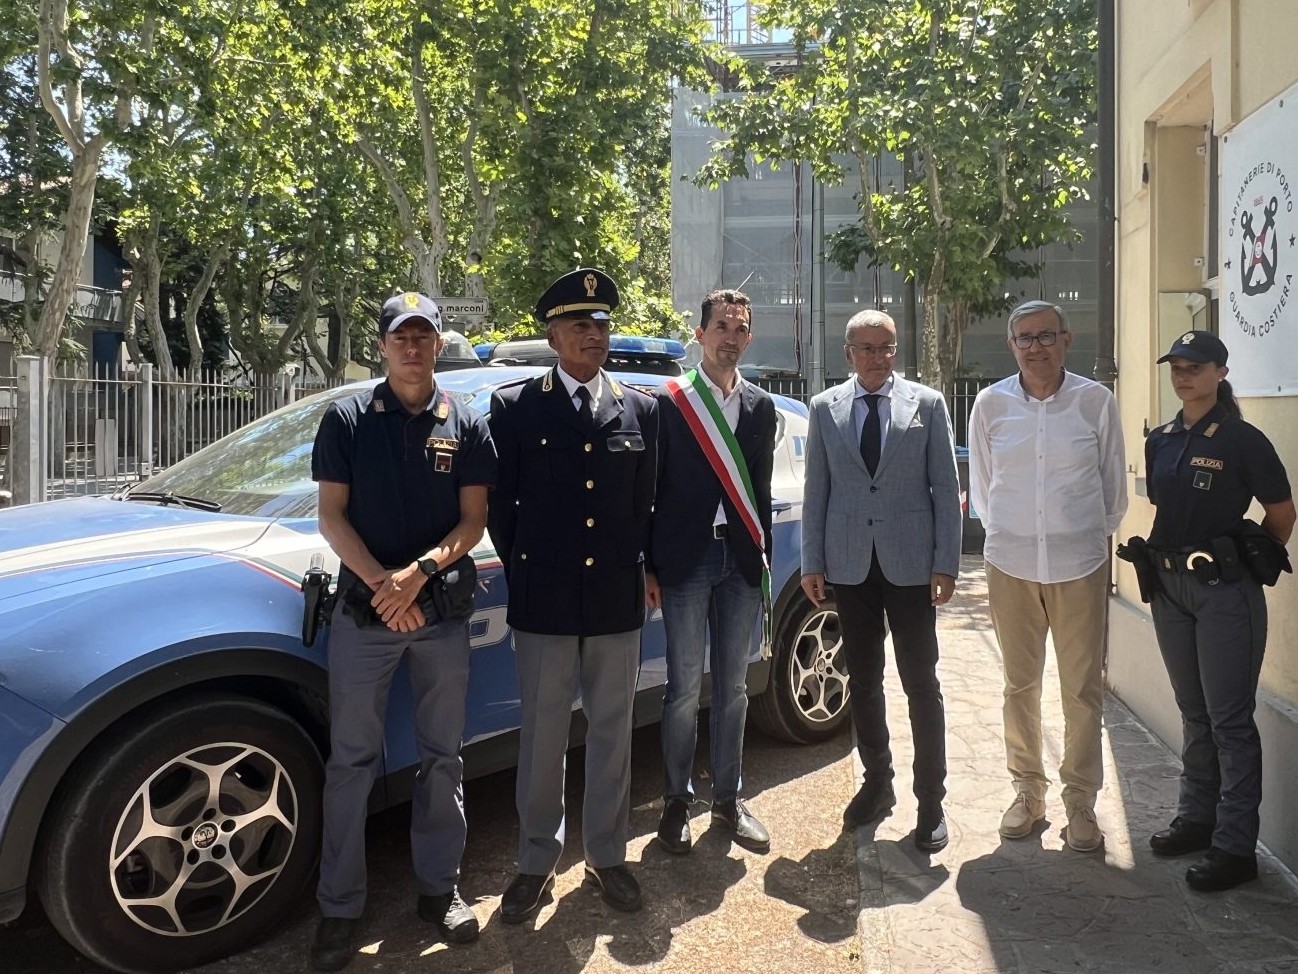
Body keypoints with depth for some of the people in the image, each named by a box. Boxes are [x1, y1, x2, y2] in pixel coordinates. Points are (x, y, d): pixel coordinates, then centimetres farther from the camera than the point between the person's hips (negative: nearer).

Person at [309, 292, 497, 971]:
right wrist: (381, 583, -14)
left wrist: (418, 573, -16)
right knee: (351, 761, 5)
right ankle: (340, 907, 17)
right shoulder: (347, 419, 2)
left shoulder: (466, 425, 4)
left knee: (443, 757, 11)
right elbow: (331, 515, -2)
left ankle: (439, 887, 26)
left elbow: (473, 521, 0)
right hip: (362, 612, -1)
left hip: (443, 611, 1)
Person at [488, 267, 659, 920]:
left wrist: (639, 571, 9)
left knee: (611, 735, 13)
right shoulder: (515, 407, 0)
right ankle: (536, 863, 25)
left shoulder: (641, 410, 6)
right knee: (542, 738, 9)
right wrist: (523, 572, 6)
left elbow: (646, 504, 11)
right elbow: (498, 504, 4)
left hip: (618, 602, 2)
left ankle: (606, 856, 29)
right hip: (543, 603, -2)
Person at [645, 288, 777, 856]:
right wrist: (648, 566, -6)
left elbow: (760, 489, 11)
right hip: (687, 558, -3)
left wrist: (763, 557, 7)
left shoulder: (761, 406, 10)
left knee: (733, 687, 11)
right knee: (685, 687, 3)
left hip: (741, 560, 4)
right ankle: (677, 801, 19)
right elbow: (651, 487, -3)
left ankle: (727, 799, 25)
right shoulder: (669, 402, -2)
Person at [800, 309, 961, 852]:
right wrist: (812, 562, 3)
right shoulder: (825, 408, 5)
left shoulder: (927, 404, 1)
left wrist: (946, 563, -6)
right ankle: (877, 783, 29)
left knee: (921, 684, 4)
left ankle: (930, 801, 17)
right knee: (862, 682, 12)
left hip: (910, 563, -2)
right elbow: (816, 490, 6)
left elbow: (946, 488, 0)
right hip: (850, 564, 2)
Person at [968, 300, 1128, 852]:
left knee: (1083, 689, 3)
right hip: (1010, 563, 1)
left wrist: (1093, 534, 12)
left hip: (1080, 563, -1)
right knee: (1020, 685, 10)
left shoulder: (1095, 401, -2)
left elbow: (1113, 485, 7)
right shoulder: (991, 404, 1)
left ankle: (1080, 801, 17)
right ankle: (1027, 791, 25)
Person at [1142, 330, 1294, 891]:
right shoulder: (1160, 441, 7)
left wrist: (1249, 561, 3)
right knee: (1193, 712, 16)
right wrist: (1162, 566, 10)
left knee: (1229, 719, -1)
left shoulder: (1242, 440, -10)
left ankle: (1235, 846, 8)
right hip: (1170, 587, 6)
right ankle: (1196, 817, 29)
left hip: (1224, 590, -6)